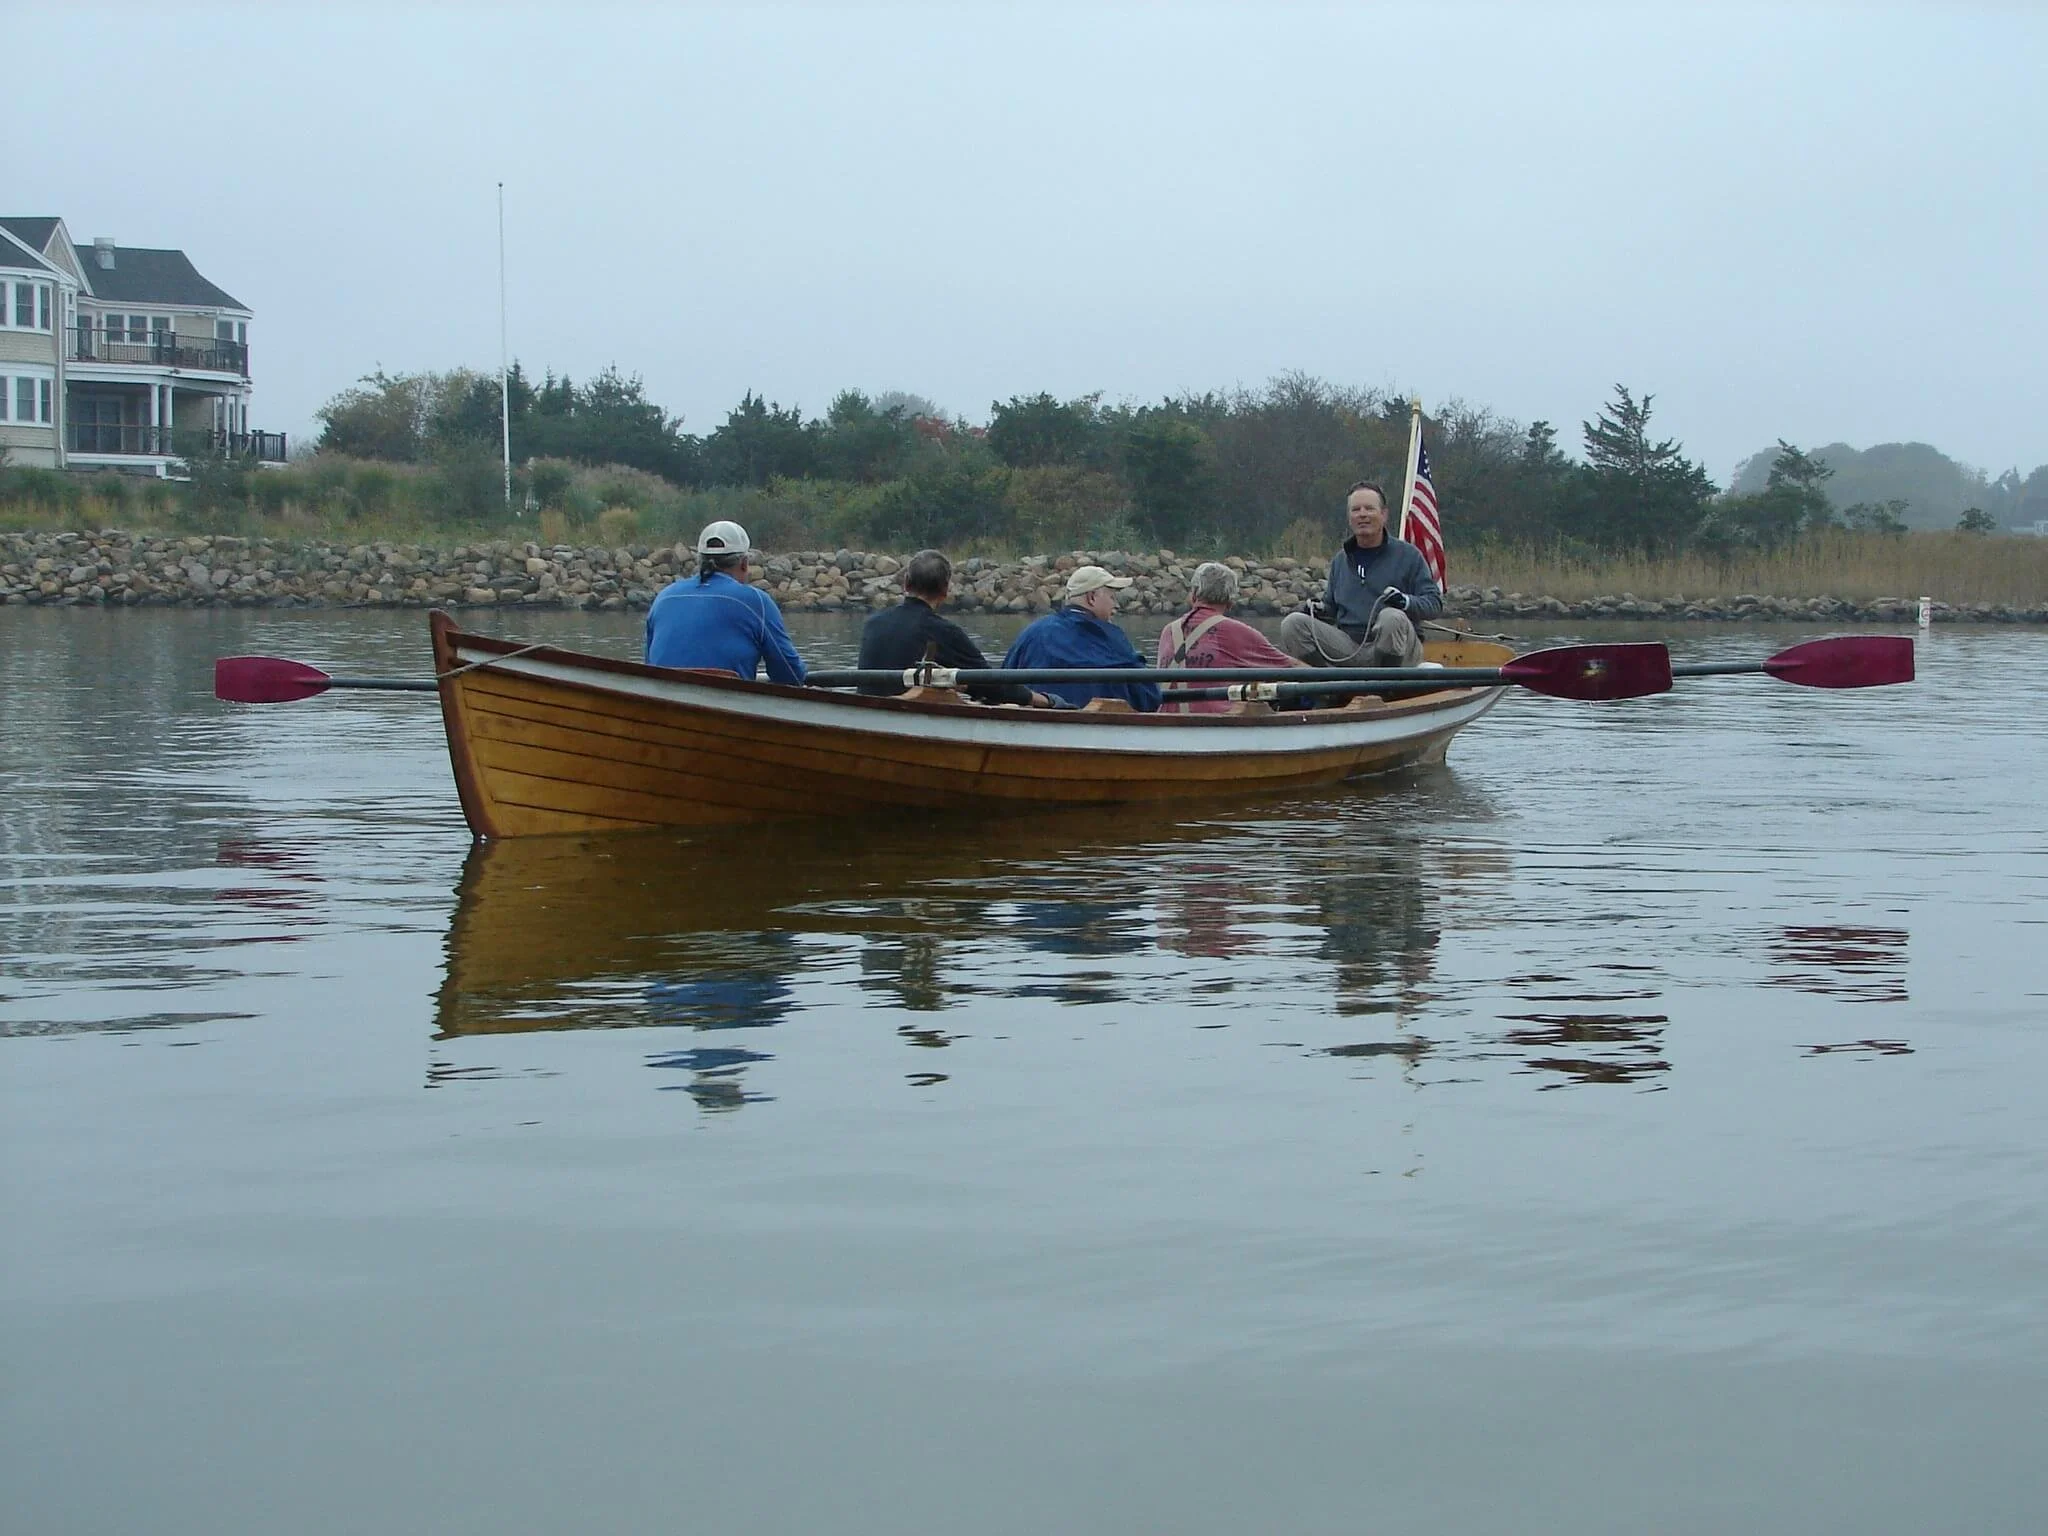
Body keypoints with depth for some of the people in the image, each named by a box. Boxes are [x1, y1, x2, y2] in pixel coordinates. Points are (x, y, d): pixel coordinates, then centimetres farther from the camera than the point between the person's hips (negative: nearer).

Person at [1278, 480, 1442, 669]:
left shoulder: (1408, 555, 5)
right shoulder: (1340, 560, 19)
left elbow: (1434, 603, 0)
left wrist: (1406, 601, -21)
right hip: (1348, 650, 4)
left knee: (1392, 618, -38)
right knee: (1293, 623, -15)